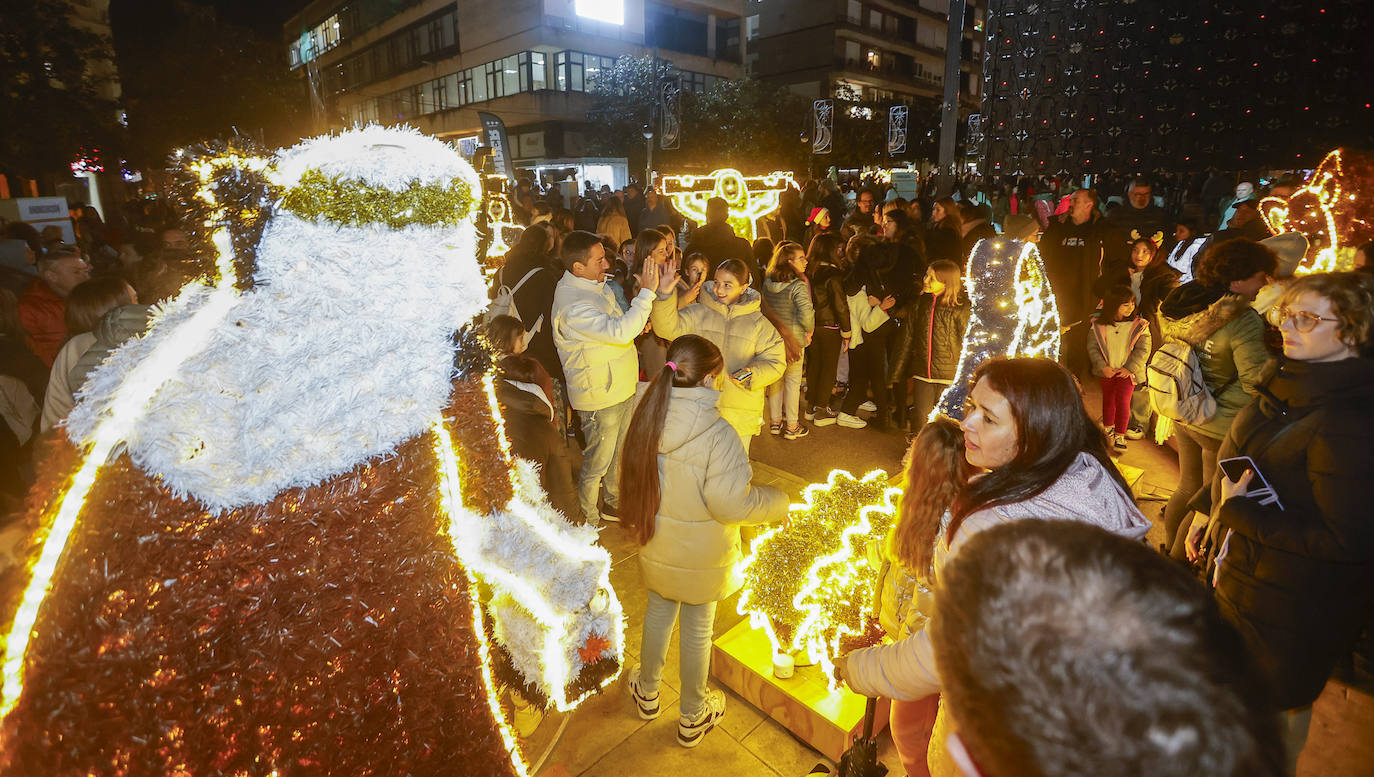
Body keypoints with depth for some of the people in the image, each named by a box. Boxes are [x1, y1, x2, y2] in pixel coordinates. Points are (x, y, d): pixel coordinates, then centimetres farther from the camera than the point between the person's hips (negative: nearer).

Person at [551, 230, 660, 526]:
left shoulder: (595, 284, 3)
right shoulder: (572, 305, -29)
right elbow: (620, 332, -38)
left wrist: (637, 323, -1)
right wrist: (646, 292, -34)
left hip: (622, 387, 9)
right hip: (599, 397, -9)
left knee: (621, 453, 25)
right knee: (596, 462, 9)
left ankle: (614, 502, 46)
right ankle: (588, 520, 30)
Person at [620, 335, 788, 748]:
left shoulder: (645, 419, -13)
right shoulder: (716, 433, -30)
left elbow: (629, 481, 0)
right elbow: (730, 503, -28)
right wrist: (778, 502, -12)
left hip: (656, 549, 4)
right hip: (701, 558, -4)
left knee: (657, 613, 27)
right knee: (697, 630, 17)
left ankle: (647, 693, 50)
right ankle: (692, 719, 41)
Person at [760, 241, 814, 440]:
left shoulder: (767, 282, 0)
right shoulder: (798, 285, -19)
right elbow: (806, 314, -26)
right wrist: (809, 330, -8)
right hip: (793, 339, -6)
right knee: (793, 380, 6)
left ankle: (775, 421, 28)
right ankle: (792, 427, 15)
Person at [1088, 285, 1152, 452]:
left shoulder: (1139, 325, -7)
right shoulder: (1098, 325, -7)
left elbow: (1143, 350, -8)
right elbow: (1092, 347, -5)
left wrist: (1129, 368, -16)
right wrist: (1103, 367, -14)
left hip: (1127, 373, -1)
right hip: (1106, 372, 1)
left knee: (1123, 402, -7)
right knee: (1108, 400, 15)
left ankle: (1120, 435, 7)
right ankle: (1108, 428, 36)